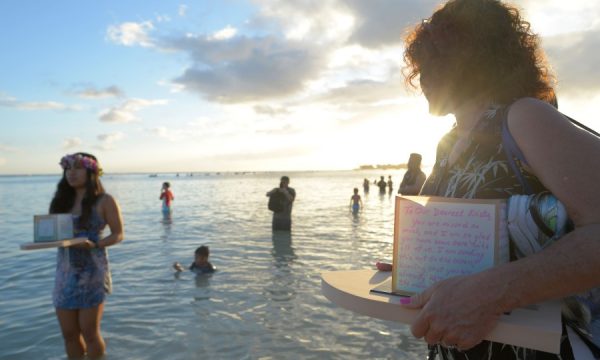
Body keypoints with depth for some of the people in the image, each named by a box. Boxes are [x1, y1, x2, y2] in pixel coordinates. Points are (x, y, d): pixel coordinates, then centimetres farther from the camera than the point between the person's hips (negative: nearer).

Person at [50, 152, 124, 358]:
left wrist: (94, 245, -22)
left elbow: (118, 235, -6)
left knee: (89, 332, 1)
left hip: (92, 272, -5)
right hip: (65, 272, 5)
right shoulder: (62, 200, 10)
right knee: (69, 333, 11)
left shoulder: (104, 201, -5)